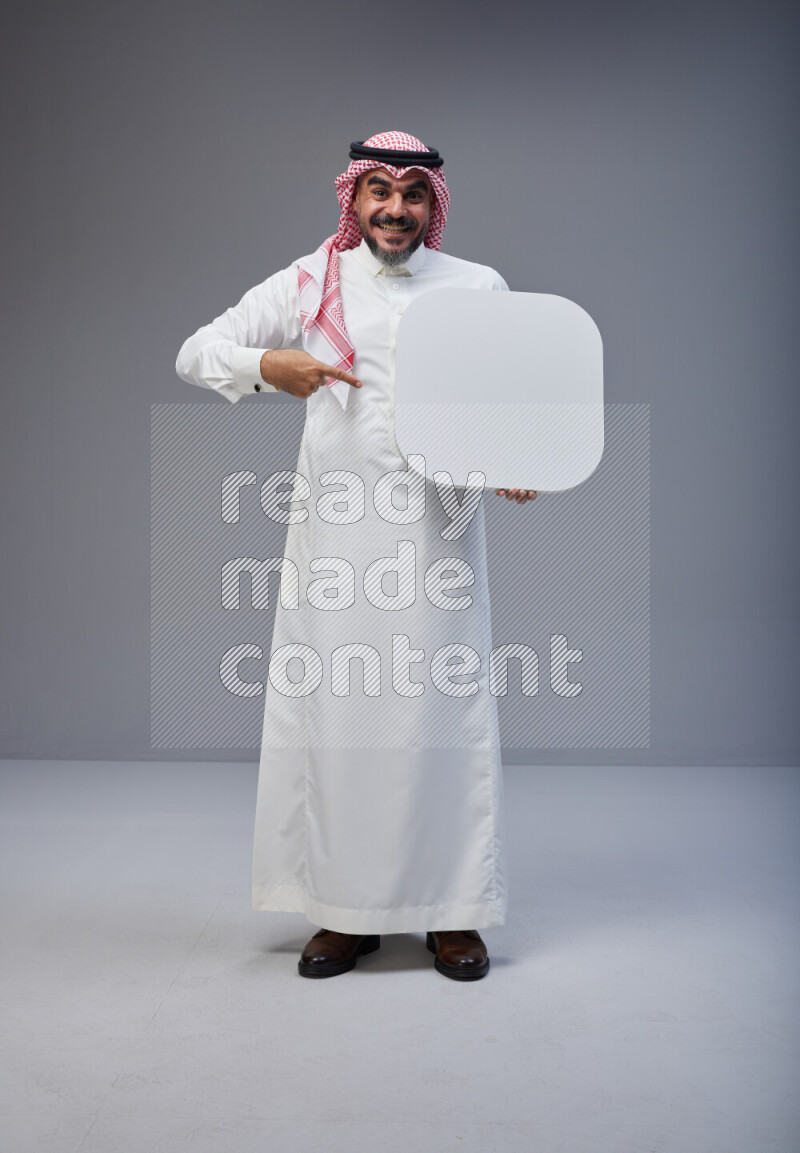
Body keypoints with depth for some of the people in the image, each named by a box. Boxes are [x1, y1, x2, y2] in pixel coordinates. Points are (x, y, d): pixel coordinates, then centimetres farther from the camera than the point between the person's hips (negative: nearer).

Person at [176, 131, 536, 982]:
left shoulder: (479, 288, 9)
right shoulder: (309, 283, 9)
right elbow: (194, 352, 9)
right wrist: (265, 365, -13)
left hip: (437, 527, 0)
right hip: (334, 529, 1)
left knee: (442, 708, 0)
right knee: (332, 706, 3)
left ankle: (453, 912, 14)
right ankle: (348, 910, 17)